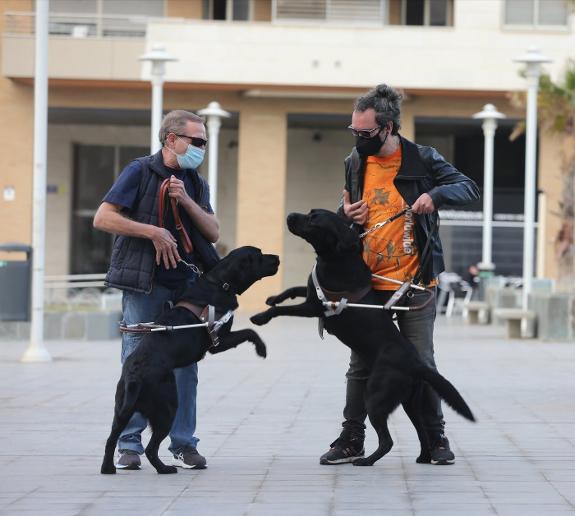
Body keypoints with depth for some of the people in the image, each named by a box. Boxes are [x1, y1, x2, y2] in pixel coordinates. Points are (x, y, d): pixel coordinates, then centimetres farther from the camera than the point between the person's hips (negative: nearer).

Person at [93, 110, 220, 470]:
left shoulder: (195, 183, 15)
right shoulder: (141, 171, -1)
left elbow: (213, 232, 7)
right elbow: (103, 218, -9)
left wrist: (187, 201, -7)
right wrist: (152, 231, -14)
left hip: (185, 285, 5)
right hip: (144, 285, -5)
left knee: (185, 365, 3)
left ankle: (184, 444, 10)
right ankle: (130, 445, 3)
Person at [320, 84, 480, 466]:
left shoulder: (422, 159, -7)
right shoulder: (355, 163, 6)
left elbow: (469, 189, -8)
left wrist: (435, 194, -27)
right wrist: (346, 215, -5)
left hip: (414, 283, -3)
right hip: (366, 284, 3)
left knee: (421, 362, 1)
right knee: (360, 365, 7)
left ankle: (435, 439, 11)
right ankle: (351, 440, 15)